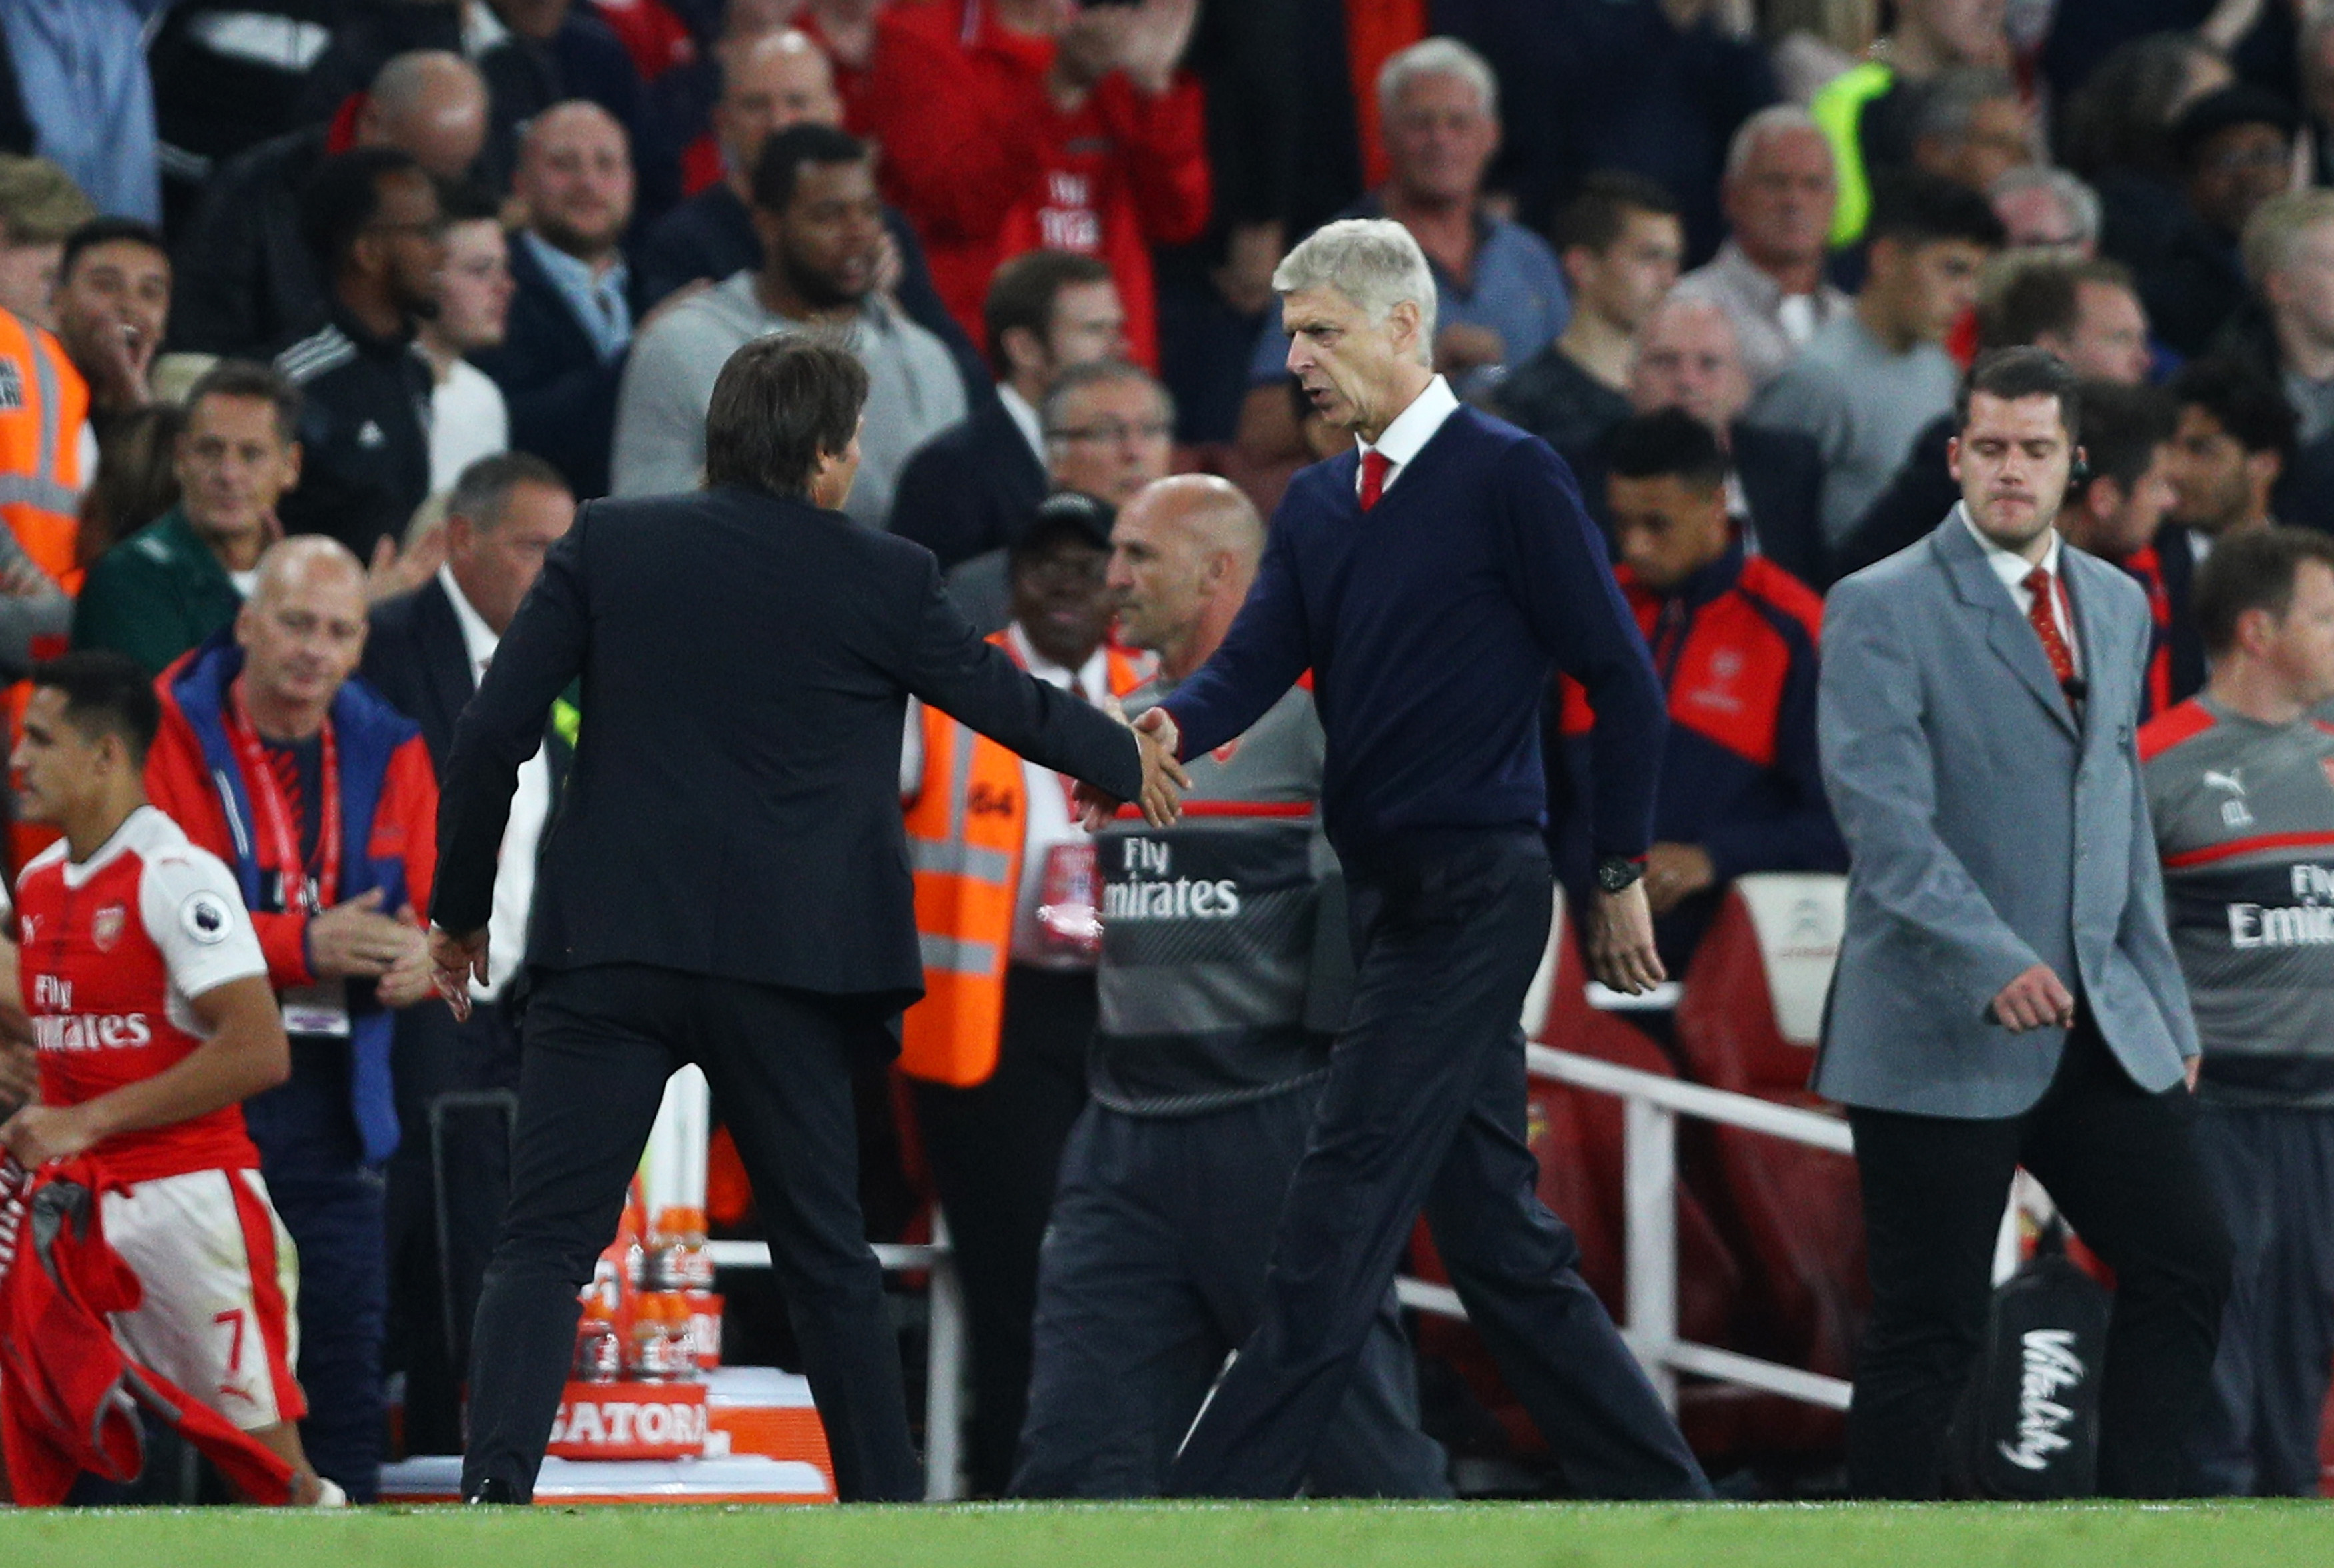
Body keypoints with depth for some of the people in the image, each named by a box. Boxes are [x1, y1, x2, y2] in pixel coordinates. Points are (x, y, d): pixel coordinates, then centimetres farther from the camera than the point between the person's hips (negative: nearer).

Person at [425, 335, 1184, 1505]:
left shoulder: (610, 545, 2)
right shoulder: (884, 582, 1)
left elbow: (491, 736, -1)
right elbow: (1001, 697, 17)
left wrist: (461, 908, 12)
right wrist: (1124, 760, 38)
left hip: (612, 948, 0)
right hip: (783, 968, 0)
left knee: (545, 1243, -4)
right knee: (825, 1255, 13)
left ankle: (495, 1485, -23)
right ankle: (886, 1507, 18)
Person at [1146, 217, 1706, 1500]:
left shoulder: (1507, 478, -7)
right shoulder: (1316, 505, 16)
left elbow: (1621, 680, -6)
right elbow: (1256, 663, 3)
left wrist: (1620, 875, -4)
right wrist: (1170, 727, -19)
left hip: (1472, 898, -8)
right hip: (1388, 898, 8)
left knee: (1335, 1222, -12)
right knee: (1499, 1240, 10)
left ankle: (1211, 1507, -16)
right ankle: (1654, 1495, 16)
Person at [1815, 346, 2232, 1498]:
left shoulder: (2115, 605, 14)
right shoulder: (1880, 610, -7)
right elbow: (1884, 815, -18)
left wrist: (2162, 998, 15)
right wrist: (1994, 964, -30)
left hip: (2101, 1024, 6)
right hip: (1941, 1034, -6)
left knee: (2186, 1265, 0)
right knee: (1930, 1328, -3)